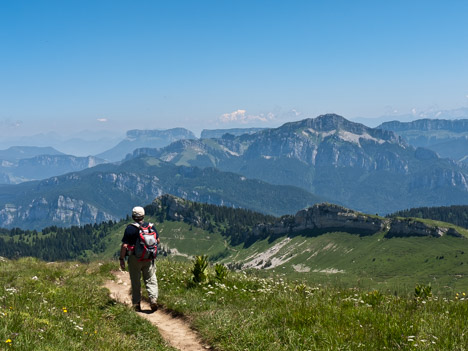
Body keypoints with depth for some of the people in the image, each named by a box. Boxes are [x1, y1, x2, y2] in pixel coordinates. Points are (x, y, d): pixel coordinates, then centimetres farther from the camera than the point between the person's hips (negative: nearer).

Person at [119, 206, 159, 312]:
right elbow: (157, 241, 7)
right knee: (151, 280, 8)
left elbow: (124, 245, -13)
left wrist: (122, 259, -6)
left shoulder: (130, 228, -10)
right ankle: (153, 298, -9)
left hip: (134, 258, -2)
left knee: (136, 282, 8)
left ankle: (136, 303, 13)